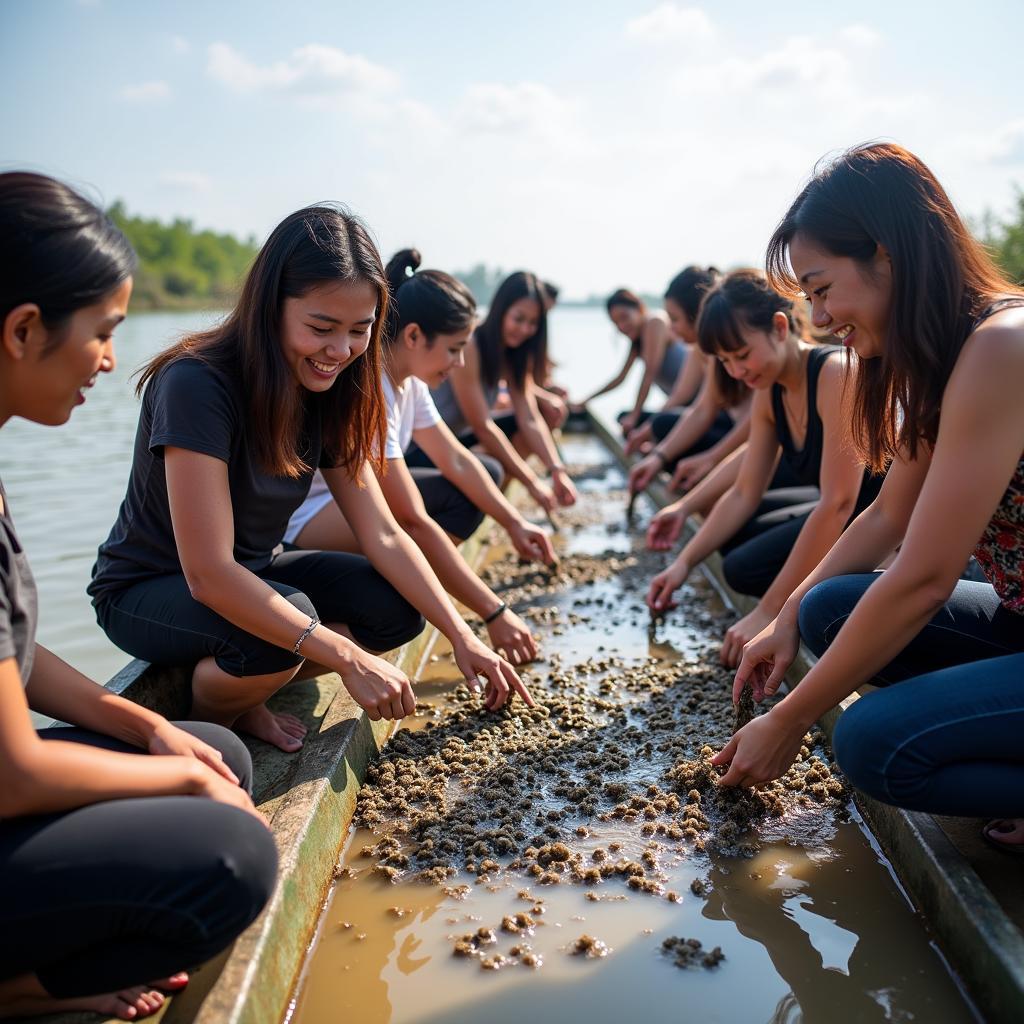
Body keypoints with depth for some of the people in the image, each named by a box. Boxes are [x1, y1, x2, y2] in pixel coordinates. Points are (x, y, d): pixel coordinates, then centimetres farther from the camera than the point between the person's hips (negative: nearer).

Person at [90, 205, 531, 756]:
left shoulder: (327, 393, -7)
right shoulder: (197, 385, -29)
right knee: (288, 621, -35)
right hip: (148, 589, -6)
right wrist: (349, 657, -36)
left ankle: (243, 692, 3)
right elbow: (208, 575, -34)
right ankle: (205, 721, -4)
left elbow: (384, 535, -7)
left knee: (397, 611, -12)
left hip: (253, 573, 7)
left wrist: (462, 637, -16)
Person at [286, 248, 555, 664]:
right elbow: (413, 522, -32)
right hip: (297, 518, -10)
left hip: (354, 496, 10)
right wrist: (494, 613, -30)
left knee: (487, 473, 2)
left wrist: (515, 524, -8)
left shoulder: (407, 379, -1)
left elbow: (456, 460, 6)